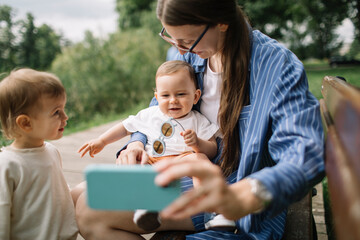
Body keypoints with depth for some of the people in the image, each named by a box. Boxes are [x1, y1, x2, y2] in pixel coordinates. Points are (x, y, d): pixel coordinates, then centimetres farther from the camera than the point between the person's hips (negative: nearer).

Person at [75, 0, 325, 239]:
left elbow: (305, 154, -30)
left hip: (247, 217, -6)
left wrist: (241, 197, -50)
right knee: (89, 210, -11)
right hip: (191, 191, 6)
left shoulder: (279, 66, -18)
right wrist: (137, 144, -9)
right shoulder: (186, 55, 1)